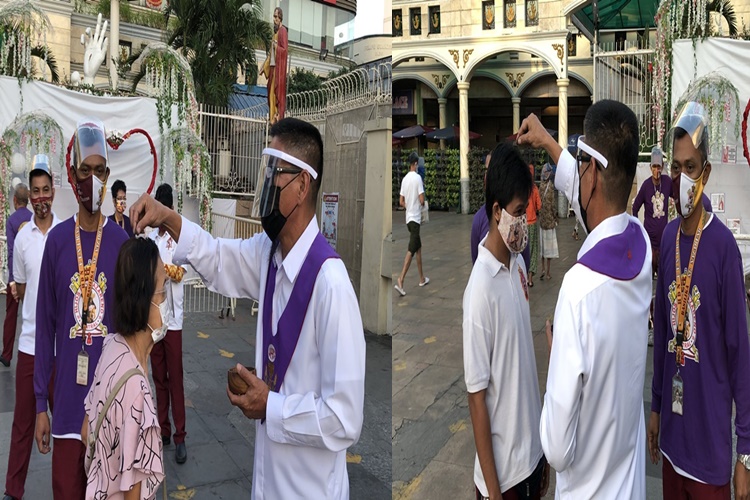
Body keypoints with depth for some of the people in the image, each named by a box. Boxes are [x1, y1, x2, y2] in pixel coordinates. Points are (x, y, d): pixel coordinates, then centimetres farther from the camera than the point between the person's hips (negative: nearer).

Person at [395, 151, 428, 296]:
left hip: (409, 218, 8)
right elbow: (422, 200, -16)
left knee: (418, 247, 17)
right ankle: (400, 280, -17)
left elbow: (401, 202, 9)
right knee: (411, 250, -10)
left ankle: (422, 278, 26)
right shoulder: (418, 178, -13)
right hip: (415, 218, -8)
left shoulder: (404, 179, 8)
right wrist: (422, 204, 6)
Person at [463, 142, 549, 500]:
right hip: (502, 471, -7)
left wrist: (542, 447, 15)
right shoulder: (481, 289, -26)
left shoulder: (518, 263, -1)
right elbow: (477, 397, -21)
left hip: (530, 452, 7)